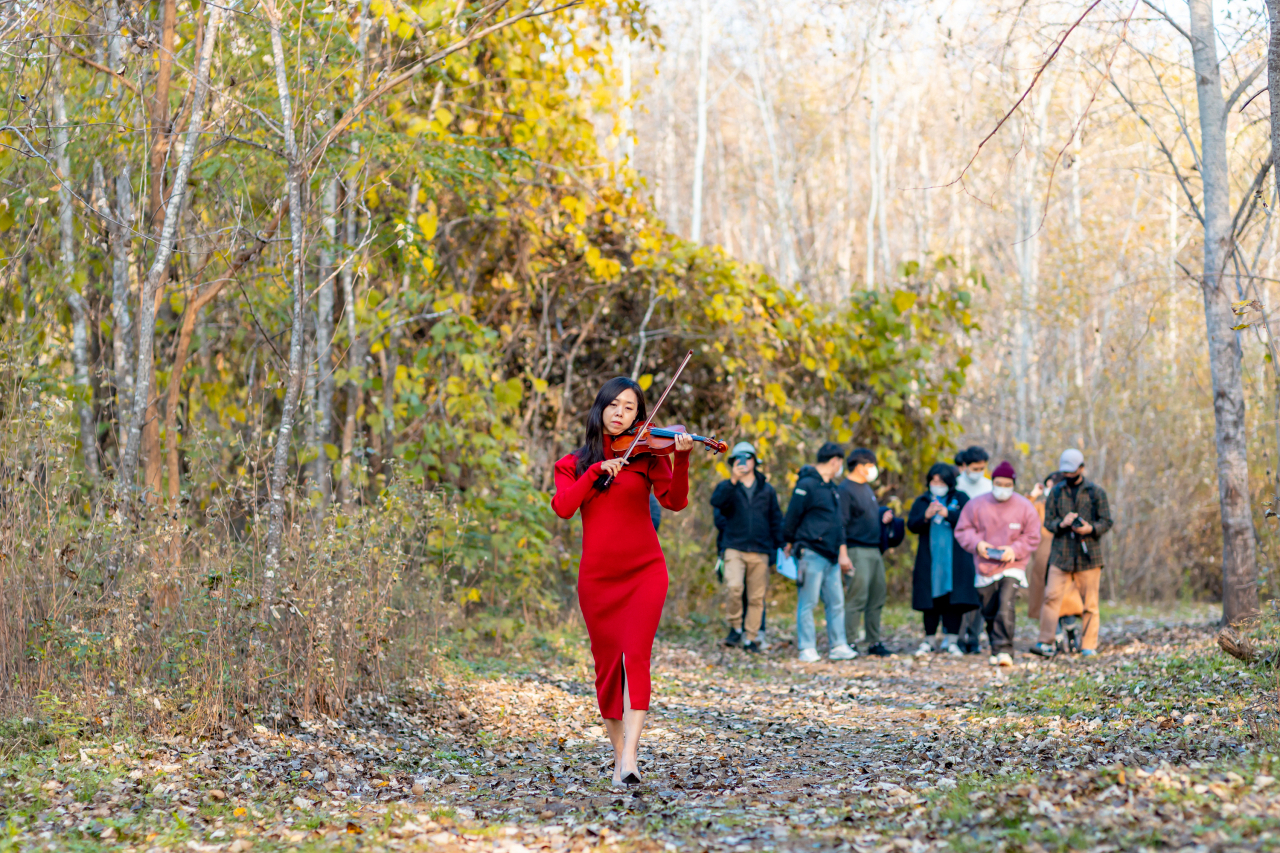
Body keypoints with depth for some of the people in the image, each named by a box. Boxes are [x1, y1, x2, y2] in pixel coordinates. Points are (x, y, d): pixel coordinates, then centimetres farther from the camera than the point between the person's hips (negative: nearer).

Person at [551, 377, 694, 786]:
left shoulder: (647, 456, 4)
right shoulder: (574, 463, 9)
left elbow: (674, 501, -12)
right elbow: (563, 507, -9)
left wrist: (681, 459, -27)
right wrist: (597, 471, -17)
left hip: (644, 571, -2)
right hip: (597, 576, 2)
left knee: (635, 656, -17)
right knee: (607, 665, 6)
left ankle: (630, 758, -25)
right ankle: (619, 755, 21)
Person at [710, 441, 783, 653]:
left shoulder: (766, 490, 15)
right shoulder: (727, 487, 9)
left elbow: (776, 520, 17)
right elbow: (716, 502, -14)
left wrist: (779, 546, 8)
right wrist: (733, 481, -23)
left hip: (760, 552, 2)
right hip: (735, 549, -2)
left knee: (756, 597, 1)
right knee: (733, 588, -22)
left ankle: (749, 637, 11)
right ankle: (735, 628, -4)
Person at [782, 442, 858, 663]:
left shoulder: (833, 488, 20)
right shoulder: (807, 485, -8)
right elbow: (791, 518, -6)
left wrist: (842, 552, 21)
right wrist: (788, 545, -2)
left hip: (831, 557, 8)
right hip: (811, 553, -8)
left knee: (836, 602, 6)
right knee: (807, 603, -4)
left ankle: (839, 646, 10)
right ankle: (807, 649, -2)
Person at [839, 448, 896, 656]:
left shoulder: (867, 488, 18)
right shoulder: (845, 490, -10)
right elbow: (841, 523, -15)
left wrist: (884, 514, 6)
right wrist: (843, 554, -21)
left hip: (875, 551, 9)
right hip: (857, 551, -9)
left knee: (877, 598, 11)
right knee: (857, 598, -11)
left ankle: (874, 641, 18)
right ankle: (847, 642, -7)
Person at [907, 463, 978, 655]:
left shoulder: (961, 499, 7)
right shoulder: (922, 501, 13)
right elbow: (911, 525, 2)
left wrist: (948, 514, -18)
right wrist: (926, 516, -16)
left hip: (955, 558, -2)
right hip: (929, 559, 2)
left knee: (953, 600, -5)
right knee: (931, 600, 2)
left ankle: (951, 640, 0)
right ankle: (930, 640, 10)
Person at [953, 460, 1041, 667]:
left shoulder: (1024, 507, -1)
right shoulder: (976, 505, 1)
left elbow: (1033, 537, 3)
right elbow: (962, 530, 5)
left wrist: (1015, 550, -14)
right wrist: (977, 543, -14)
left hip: (1012, 567, -3)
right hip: (985, 568, 3)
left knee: (1006, 607, -21)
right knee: (989, 613, 9)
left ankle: (1004, 650, -22)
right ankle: (996, 649, 26)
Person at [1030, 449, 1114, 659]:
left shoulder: (1096, 492, 6)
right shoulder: (1056, 492, 11)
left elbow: (1107, 521, 4)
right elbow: (1048, 521, 9)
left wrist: (1091, 529, -16)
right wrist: (1061, 524, -13)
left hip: (1088, 554, -1)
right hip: (1061, 555, 1)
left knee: (1090, 602, 1)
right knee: (1051, 596, -10)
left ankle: (1089, 646, 8)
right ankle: (1046, 643, -10)